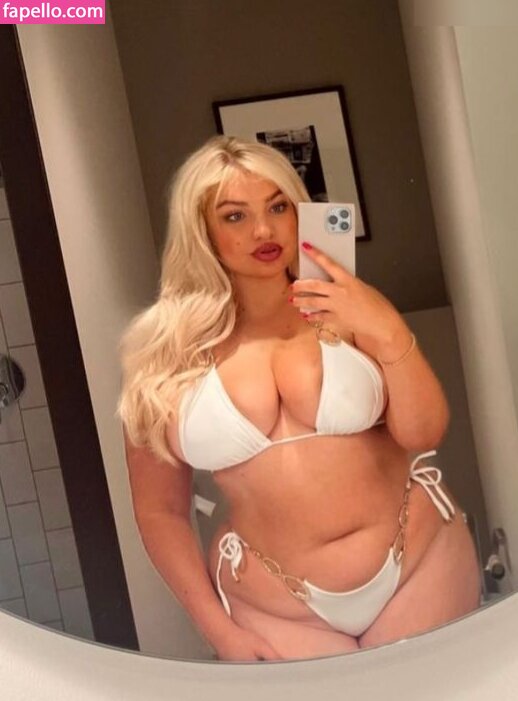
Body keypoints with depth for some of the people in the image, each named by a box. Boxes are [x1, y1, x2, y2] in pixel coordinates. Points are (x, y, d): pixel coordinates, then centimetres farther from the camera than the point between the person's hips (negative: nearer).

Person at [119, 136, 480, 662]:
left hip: (418, 562, 2)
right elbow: (159, 511, -1)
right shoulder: (169, 352, -7)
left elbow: (423, 435, -8)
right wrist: (219, 630, -4)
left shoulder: (344, 310, -4)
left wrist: (390, 332, -22)